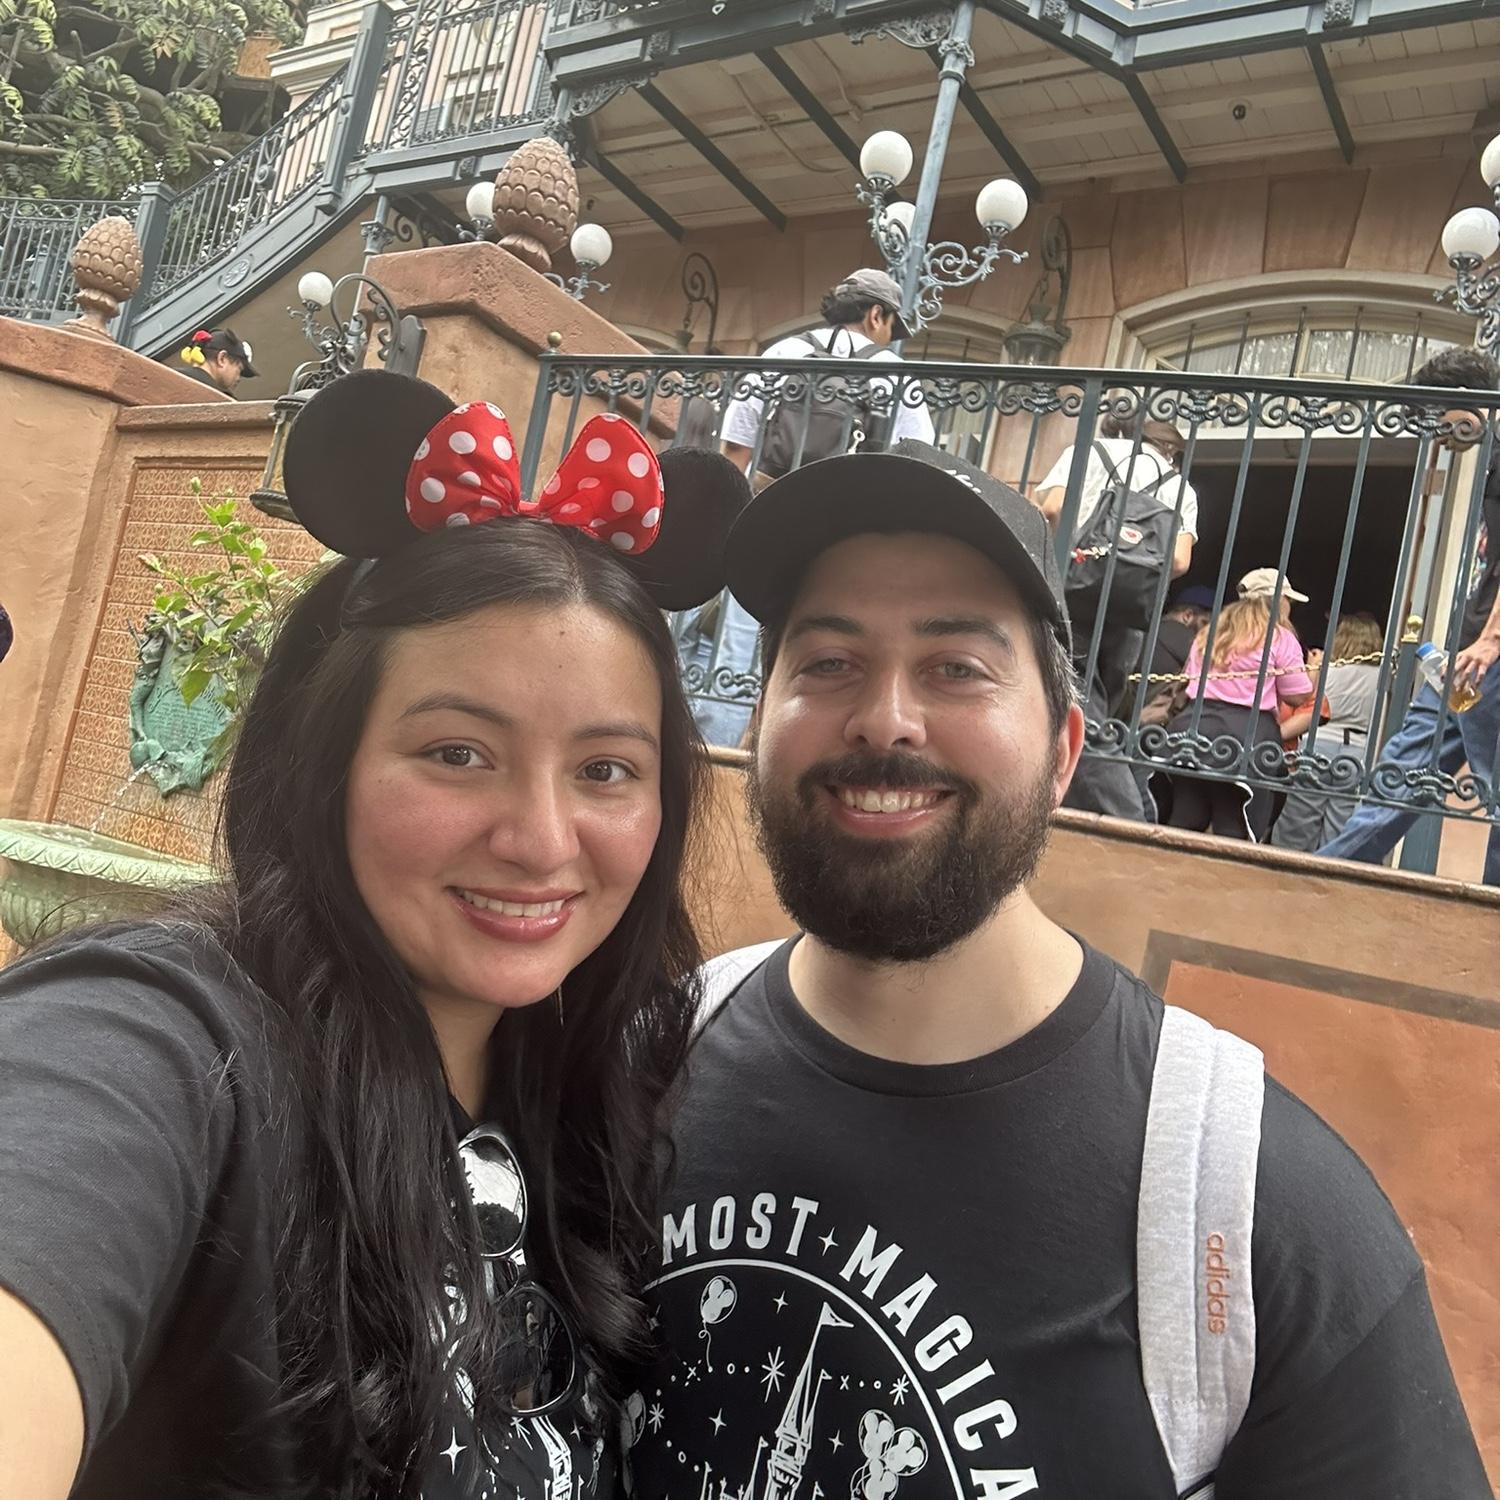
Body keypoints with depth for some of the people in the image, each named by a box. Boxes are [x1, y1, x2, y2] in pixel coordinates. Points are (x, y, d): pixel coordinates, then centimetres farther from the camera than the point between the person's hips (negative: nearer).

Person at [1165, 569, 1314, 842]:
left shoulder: (1209, 632, 21)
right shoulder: (1280, 638, 3)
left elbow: (1189, 679, 24)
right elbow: (1298, 696, 2)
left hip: (1195, 725, 5)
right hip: (1246, 733, -5)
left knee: (1185, 822, 7)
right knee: (1235, 831, -4)